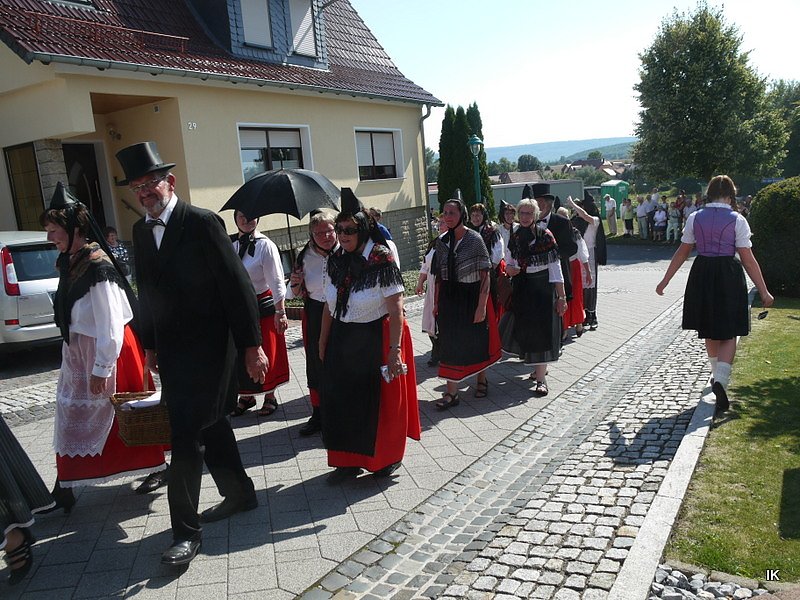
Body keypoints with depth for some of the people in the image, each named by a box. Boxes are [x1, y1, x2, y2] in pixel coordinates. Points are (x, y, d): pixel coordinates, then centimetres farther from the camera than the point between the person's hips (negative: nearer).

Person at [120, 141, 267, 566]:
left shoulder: (202, 223, -13)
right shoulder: (141, 231, 9)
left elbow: (237, 286, -14)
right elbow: (147, 292, 16)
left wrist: (252, 346, -15)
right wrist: (150, 345, 16)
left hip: (207, 350, -7)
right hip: (171, 351, 7)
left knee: (187, 436, -5)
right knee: (210, 425, 18)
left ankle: (186, 531, 8)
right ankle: (239, 493, 36)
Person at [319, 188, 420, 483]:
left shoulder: (382, 261, -16)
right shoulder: (336, 261, 2)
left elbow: (396, 309, -19)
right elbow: (329, 305, 9)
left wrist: (394, 349, -23)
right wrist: (323, 342, 9)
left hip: (376, 339, -6)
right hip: (342, 341, 6)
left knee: (380, 400, 8)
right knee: (342, 400, 9)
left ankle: (387, 458, 30)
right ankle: (349, 460, 26)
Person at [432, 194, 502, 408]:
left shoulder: (475, 239, -10)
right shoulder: (441, 241, 3)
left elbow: (485, 275, -12)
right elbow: (439, 275, 9)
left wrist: (482, 305, -17)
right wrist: (437, 302, 7)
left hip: (472, 296, -4)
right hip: (449, 298, 4)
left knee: (477, 340, 12)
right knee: (450, 343, 4)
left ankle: (482, 379, 36)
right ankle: (452, 392, 10)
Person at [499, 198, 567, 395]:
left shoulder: (545, 235, -11)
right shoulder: (515, 237, 5)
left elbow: (555, 268, -12)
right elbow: (509, 263, 16)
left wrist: (561, 296, -14)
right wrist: (509, 268, -9)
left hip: (542, 288, -5)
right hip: (521, 289, 5)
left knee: (541, 329, -6)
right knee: (524, 328, 11)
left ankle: (541, 379, 0)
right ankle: (539, 367, 33)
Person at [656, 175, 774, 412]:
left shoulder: (695, 218, 1)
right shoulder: (737, 220, -7)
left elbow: (682, 252, 3)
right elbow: (747, 258, -9)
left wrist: (665, 281, 11)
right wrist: (763, 291, -4)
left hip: (701, 275, 3)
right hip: (729, 277, -3)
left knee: (709, 332, 20)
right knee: (728, 334, 4)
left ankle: (717, 375, 37)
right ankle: (720, 380, -16)